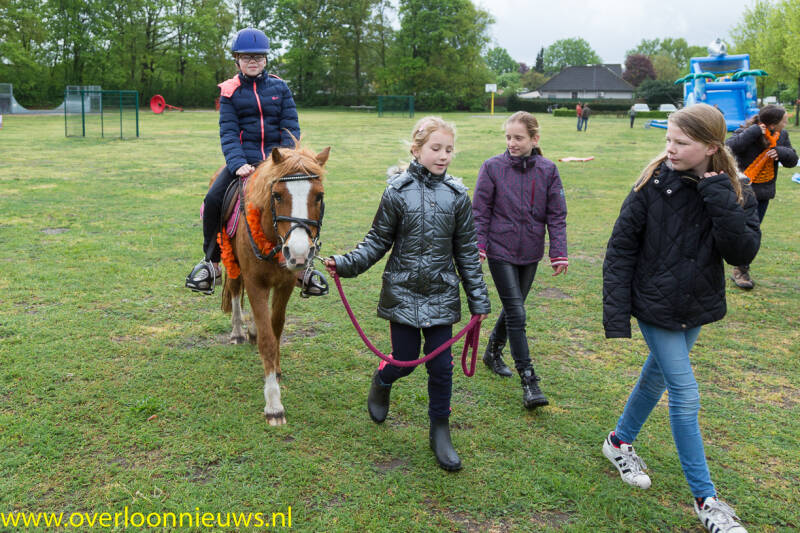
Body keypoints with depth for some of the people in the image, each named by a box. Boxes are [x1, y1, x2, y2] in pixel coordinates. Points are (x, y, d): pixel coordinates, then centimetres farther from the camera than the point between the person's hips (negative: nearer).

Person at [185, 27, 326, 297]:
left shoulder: (280, 87, 8)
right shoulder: (230, 92, 5)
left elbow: (291, 127, 4)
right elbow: (228, 132, -3)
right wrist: (238, 164, -20)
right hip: (244, 160, -1)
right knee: (213, 200, -21)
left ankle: (301, 267, 3)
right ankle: (211, 262, 0)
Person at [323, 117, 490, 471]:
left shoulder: (458, 196, 0)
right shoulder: (397, 192, -6)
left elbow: (467, 252, 5)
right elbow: (378, 241, 0)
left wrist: (478, 300, 6)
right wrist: (347, 264, -15)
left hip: (442, 295, 2)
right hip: (403, 292, -2)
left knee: (441, 365, 4)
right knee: (404, 360, 6)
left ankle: (440, 431, 23)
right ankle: (381, 383, 42)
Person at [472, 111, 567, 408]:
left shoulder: (547, 170, -2)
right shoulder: (493, 167, -7)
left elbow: (556, 215, 1)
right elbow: (480, 211, -4)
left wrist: (559, 253, -4)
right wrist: (477, 247, -12)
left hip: (530, 253, 3)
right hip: (500, 251, -3)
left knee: (513, 308, 17)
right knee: (516, 314, -7)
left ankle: (493, 352, 42)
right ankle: (529, 382, -2)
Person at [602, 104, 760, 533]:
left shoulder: (734, 192, -7)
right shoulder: (654, 185, -15)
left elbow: (743, 252, -19)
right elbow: (621, 249, -11)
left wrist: (718, 196, -27)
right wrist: (615, 314, -15)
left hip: (697, 307, 4)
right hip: (655, 305, -4)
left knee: (657, 376, 21)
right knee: (685, 396, -2)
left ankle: (620, 441, 45)